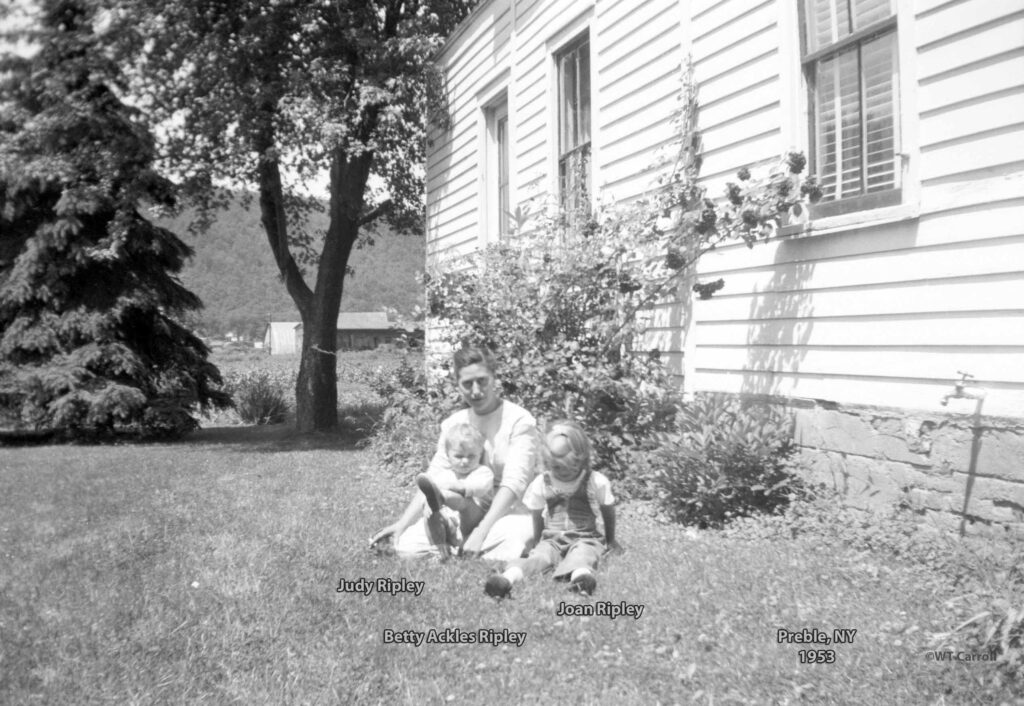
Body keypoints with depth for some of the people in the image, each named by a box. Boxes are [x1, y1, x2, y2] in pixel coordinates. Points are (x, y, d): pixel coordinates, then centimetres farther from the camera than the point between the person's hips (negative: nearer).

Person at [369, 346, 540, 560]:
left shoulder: (519, 421, -11)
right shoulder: (453, 424, 7)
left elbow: (513, 483, -20)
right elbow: (433, 478, 4)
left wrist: (481, 532, -30)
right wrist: (403, 523, -10)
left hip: (511, 511, -4)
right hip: (467, 512, 4)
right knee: (405, 543, -17)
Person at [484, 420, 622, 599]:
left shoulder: (597, 482, -2)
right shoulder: (541, 484, 3)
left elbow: (608, 511, 13)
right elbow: (537, 515, 19)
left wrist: (611, 540, 26)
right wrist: (536, 538, 30)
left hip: (585, 538, 0)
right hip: (552, 539, 0)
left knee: (581, 556, -38)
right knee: (539, 556, -34)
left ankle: (581, 575, -73)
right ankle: (508, 577, -66)